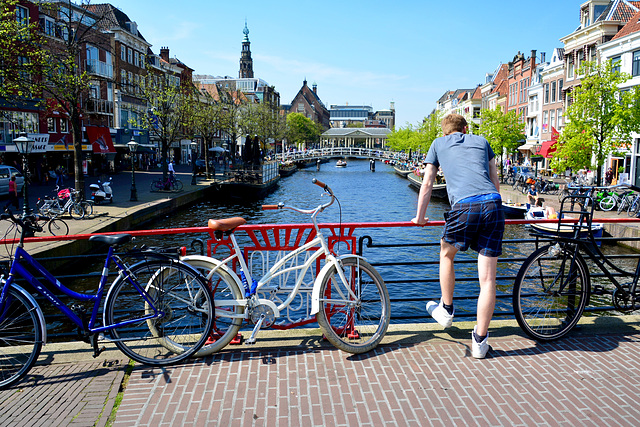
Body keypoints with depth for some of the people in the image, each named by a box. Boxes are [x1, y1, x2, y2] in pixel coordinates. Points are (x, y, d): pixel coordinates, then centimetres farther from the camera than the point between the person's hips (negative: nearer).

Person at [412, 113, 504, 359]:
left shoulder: (438, 144, 23)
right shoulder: (481, 141, 28)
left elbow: (427, 185, 22)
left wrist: (420, 217, 32)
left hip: (464, 206, -2)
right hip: (493, 204, 2)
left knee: (447, 254, 27)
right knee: (488, 278, 4)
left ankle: (446, 310, 37)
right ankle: (480, 341, 11)